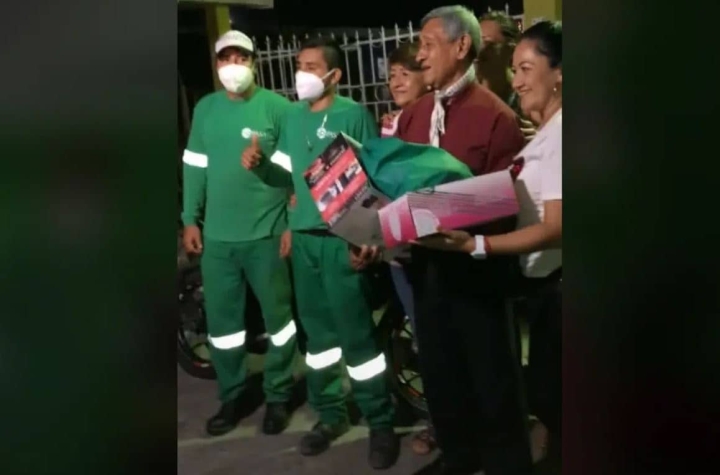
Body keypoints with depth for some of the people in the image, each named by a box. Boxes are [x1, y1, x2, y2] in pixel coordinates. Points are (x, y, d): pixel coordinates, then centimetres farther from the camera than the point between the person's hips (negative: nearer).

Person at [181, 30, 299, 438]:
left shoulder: (277, 107, -4)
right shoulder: (205, 108, 9)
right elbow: (195, 168, 11)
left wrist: (295, 222, -9)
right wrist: (191, 219, 7)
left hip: (266, 233, -4)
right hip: (216, 235, 4)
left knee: (278, 316, 8)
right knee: (221, 320, 12)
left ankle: (278, 397, 24)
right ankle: (232, 397, 28)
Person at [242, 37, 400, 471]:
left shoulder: (354, 114, -6)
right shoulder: (293, 117, 12)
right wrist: (259, 165, -2)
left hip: (342, 238, -6)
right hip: (303, 236, 6)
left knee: (356, 332, -2)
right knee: (317, 328, 14)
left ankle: (381, 423, 12)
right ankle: (330, 413, 29)